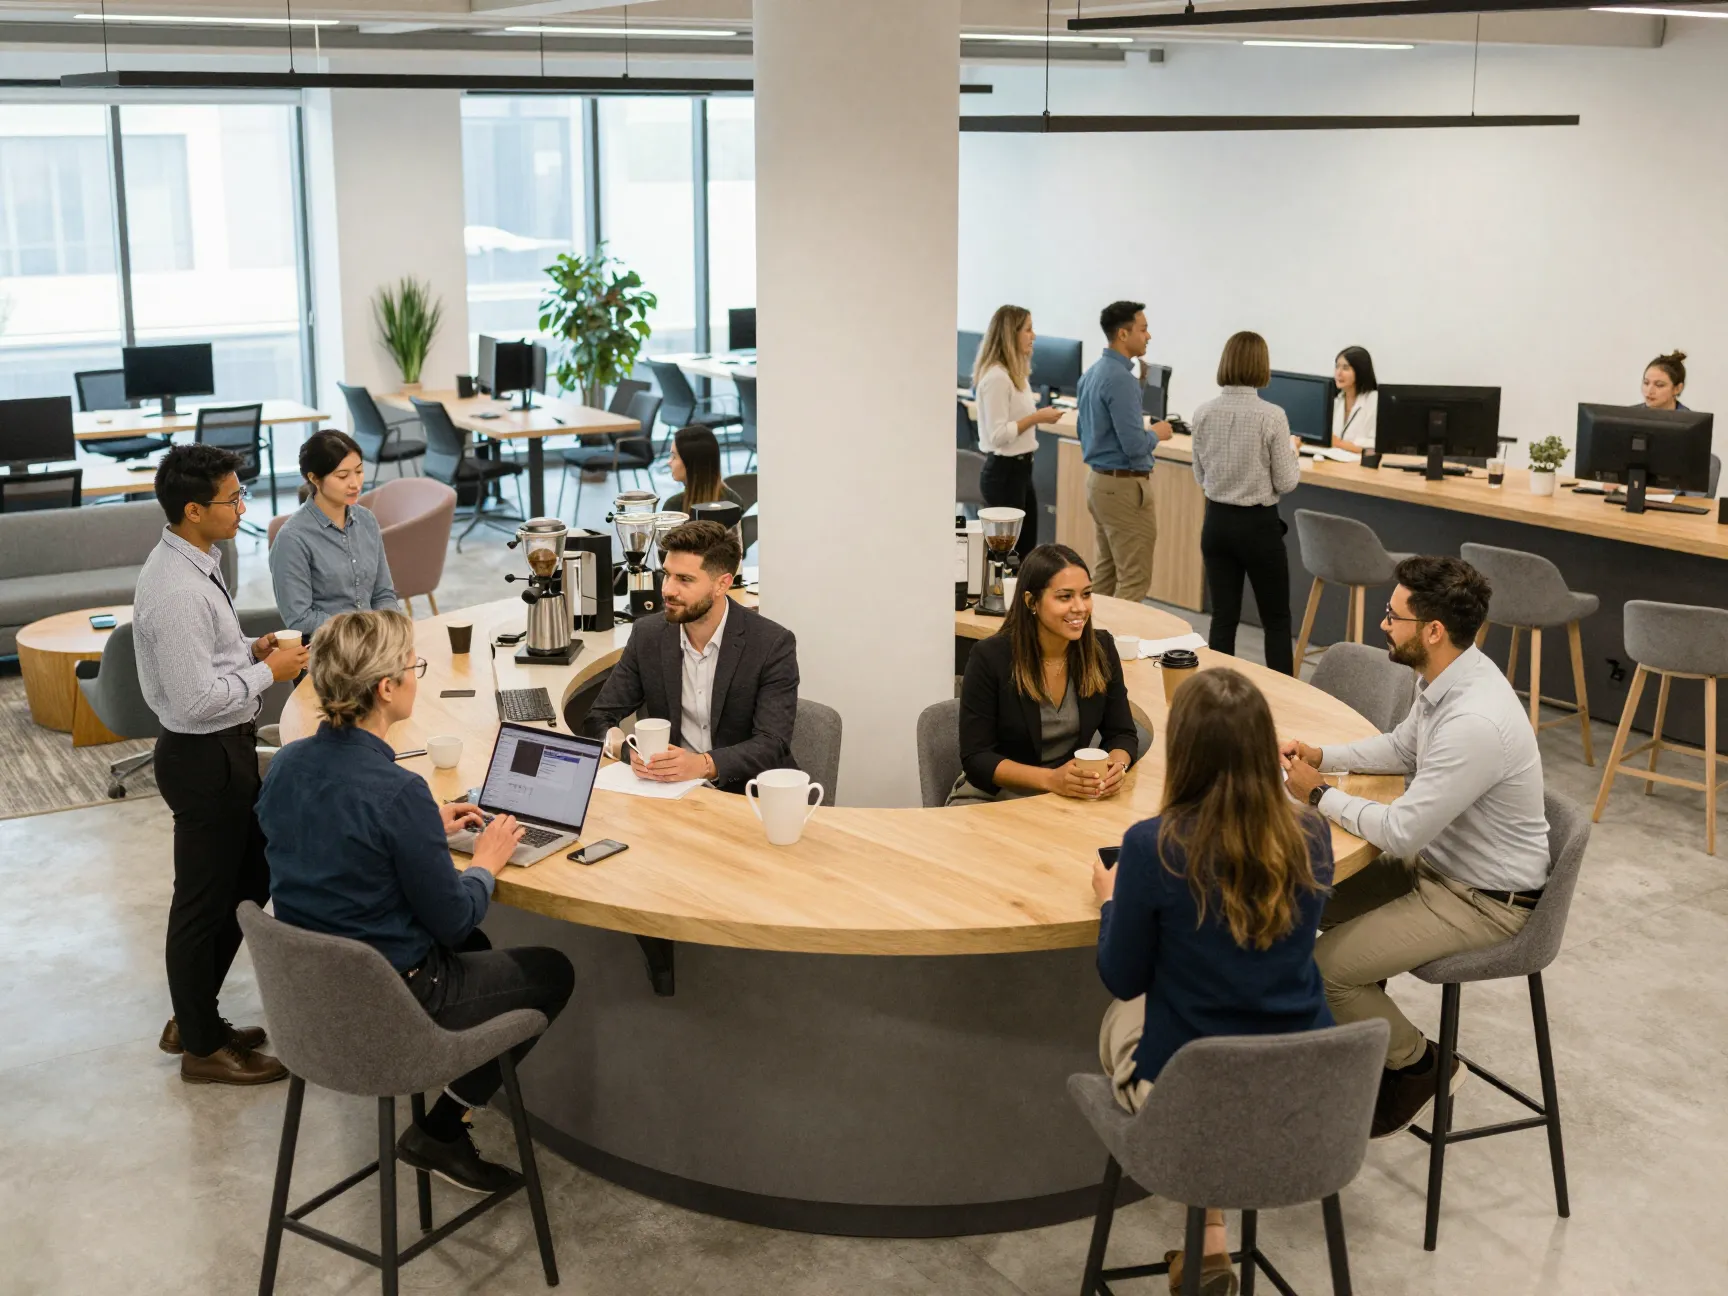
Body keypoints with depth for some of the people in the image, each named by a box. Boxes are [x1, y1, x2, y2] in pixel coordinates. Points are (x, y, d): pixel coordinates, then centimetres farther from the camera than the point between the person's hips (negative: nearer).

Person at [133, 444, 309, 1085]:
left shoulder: (189, 564, 5)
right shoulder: (178, 592, -26)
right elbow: (198, 700, -27)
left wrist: (250, 648, 5)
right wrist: (268, 671, -16)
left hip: (223, 750, 10)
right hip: (205, 758, -10)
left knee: (249, 880, 22)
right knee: (206, 901, 6)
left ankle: (194, 1017, 38)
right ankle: (201, 1047, 24)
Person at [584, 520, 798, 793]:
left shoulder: (773, 645, -11)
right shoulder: (647, 635, 1)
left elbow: (772, 745, -17)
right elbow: (598, 719, 3)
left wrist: (702, 765, -36)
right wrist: (628, 750, -22)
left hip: (746, 793, -3)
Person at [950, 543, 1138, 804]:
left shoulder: (1101, 649, -5)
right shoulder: (990, 657, -17)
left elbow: (1121, 734, 2)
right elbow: (976, 758, -16)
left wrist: (1116, 766, -21)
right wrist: (1051, 779, -29)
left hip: (1072, 797, 3)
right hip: (994, 799, -3)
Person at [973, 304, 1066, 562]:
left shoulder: (1016, 373, 11)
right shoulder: (996, 377, -19)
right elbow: (997, 435, -23)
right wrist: (1035, 418, -20)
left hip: (1020, 468, 10)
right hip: (1003, 471, -10)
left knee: (1026, 550, 12)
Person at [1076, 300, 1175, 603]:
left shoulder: (1092, 373, 10)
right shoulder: (1121, 379, -20)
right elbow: (1135, 446, -24)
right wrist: (1156, 433, -5)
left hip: (1098, 479, 10)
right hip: (1124, 486, -10)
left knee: (1106, 573, 15)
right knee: (1134, 580, -5)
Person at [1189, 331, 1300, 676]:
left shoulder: (1203, 414, -2)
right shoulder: (1272, 416, -15)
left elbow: (1201, 477, 8)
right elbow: (1286, 482, -10)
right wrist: (1292, 453, 8)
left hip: (1217, 522, 4)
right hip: (1258, 524, -4)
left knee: (1223, 618, 9)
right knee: (1276, 620, 9)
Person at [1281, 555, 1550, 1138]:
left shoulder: (1475, 722, -33)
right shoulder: (1447, 677, -3)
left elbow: (1401, 831, -28)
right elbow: (1402, 747, 17)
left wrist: (1320, 795, -13)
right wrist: (1322, 756, 3)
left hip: (1484, 901, -10)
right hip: (1437, 860, 10)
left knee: (1323, 967, -15)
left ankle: (1417, 1067, 9)